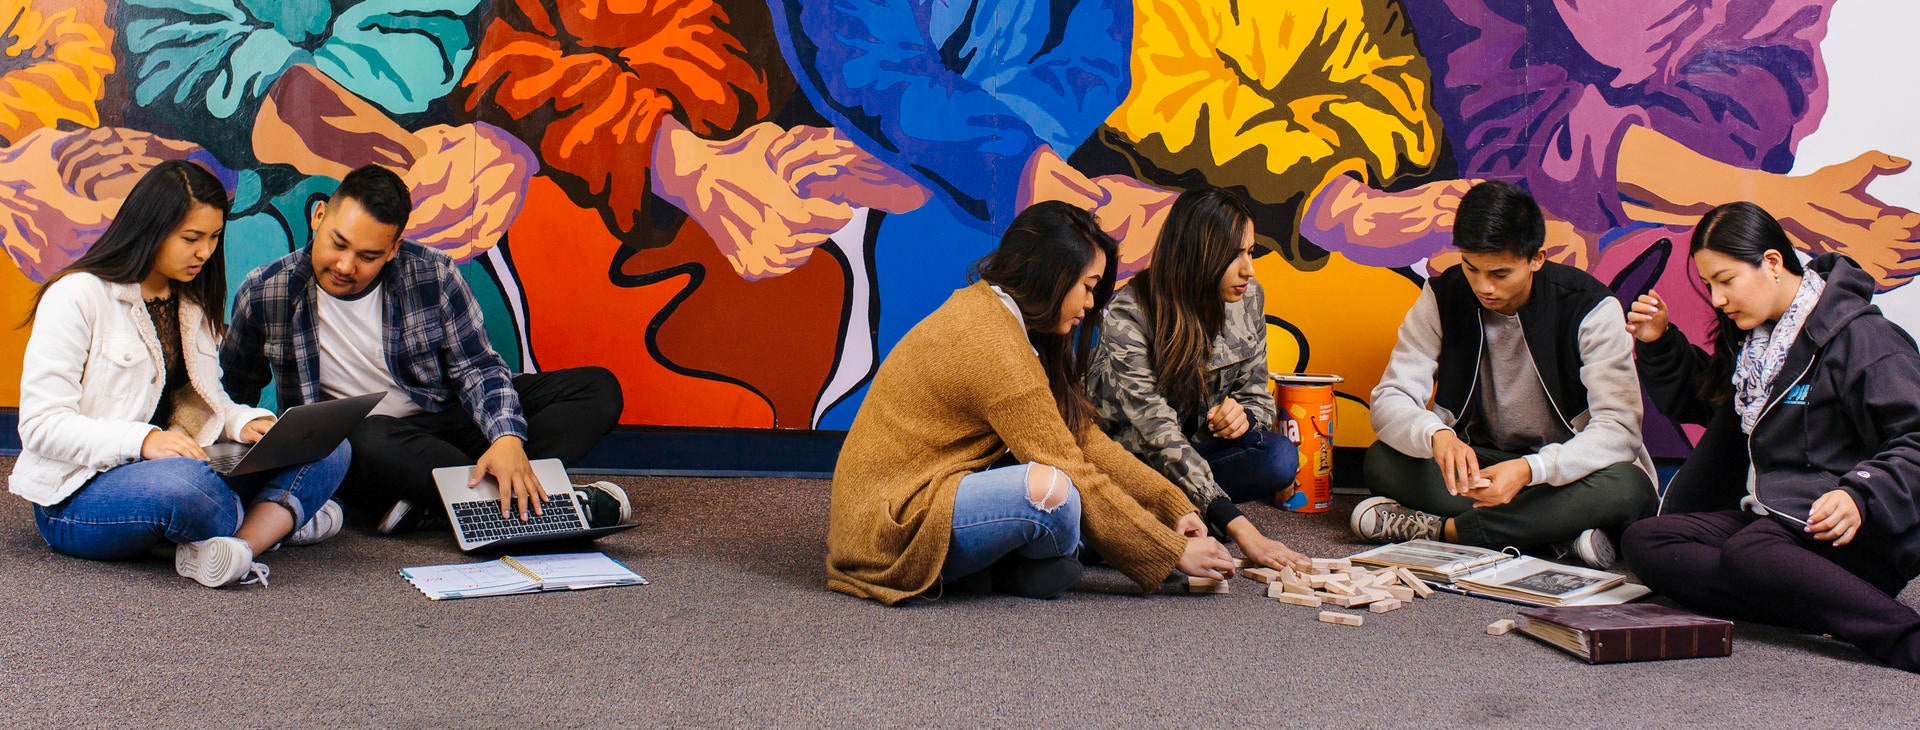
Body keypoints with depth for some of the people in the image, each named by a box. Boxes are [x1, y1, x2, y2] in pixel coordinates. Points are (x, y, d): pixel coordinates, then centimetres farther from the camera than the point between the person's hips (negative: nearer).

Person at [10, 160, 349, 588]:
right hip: (78, 496, -7)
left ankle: (240, 542, -36)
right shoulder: (77, 297, -9)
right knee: (182, 483, -42)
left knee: (329, 450, -12)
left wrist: (247, 422, -6)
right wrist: (143, 441, -30)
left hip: (183, 469, 7)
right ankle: (277, 519, -10)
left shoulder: (192, 304, 16)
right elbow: (41, 424, -15)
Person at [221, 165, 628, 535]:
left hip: (449, 422, 2)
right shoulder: (265, 294, -8)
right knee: (370, 440, -42)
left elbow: (476, 368, -10)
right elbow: (234, 394, 7)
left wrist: (507, 438, -29)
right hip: (348, 449, -2)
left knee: (597, 389, -14)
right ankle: (535, 507, -33)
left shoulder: (432, 274, -9)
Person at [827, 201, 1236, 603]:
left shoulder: (986, 309, 9)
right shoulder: (992, 343, -21)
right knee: (1049, 489, -31)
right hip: (892, 529, -10)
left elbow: (1084, 437, 9)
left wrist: (1173, 507, 3)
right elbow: (1073, 478, -20)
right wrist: (1174, 555, -13)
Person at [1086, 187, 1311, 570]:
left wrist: (1243, 415, -24)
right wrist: (1239, 528, -37)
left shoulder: (1248, 298, -6)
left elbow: (1257, 394, 5)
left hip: (1197, 447, 5)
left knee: (1280, 458, -26)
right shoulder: (1127, 317, -24)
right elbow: (1158, 433, -30)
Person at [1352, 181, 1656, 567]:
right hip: (1478, 461, 3)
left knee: (1627, 487, -35)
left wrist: (1530, 470, -40)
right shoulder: (1444, 297, -7)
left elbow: (1618, 428, -22)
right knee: (1383, 461, -24)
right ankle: (1561, 535, -29)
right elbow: (1390, 399, -11)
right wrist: (1436, 435, -36)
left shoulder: (1592, 309, -15)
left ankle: (1444, 529, -30)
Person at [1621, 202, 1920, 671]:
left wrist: (1861, 495, -32)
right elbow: (1694, 403, 32)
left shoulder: (1860, 337, -9)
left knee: (1749, 554, -39)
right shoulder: (1748, 338, 16)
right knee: (1643, 540, -15)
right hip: (1768, 517, 9)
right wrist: (1659, 345, 15)